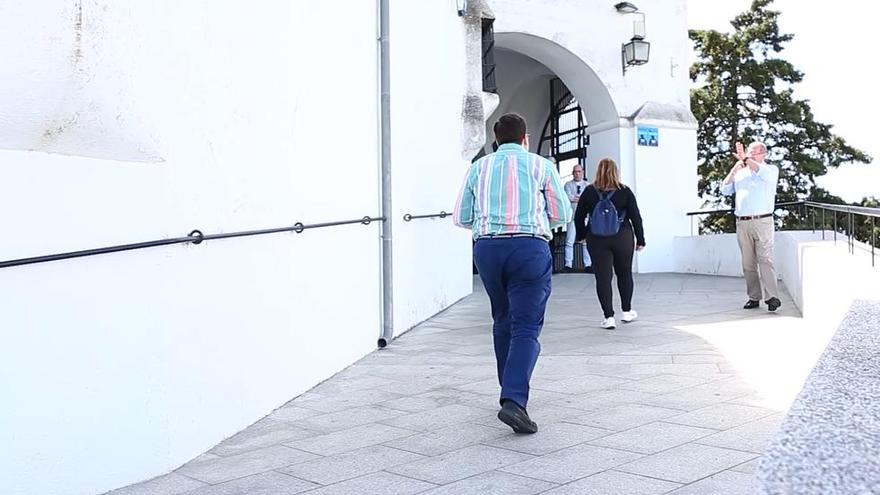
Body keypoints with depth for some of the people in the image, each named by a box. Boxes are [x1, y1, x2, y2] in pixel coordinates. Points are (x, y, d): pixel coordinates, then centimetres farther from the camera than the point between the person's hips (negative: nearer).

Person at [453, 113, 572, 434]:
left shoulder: (479, 167, 13)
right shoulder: (540, 165, 7)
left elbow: (461, 217, 10)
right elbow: (562, 215, 7)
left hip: (487, 248, 3)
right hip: (530, 247, -3)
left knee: (503, 321, 20)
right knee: (526, 327, -4)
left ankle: (511, 391, 27)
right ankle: (514, 400, -20)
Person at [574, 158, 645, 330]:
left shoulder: (589, 192, -3)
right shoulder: (625, 192, -4)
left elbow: (578, 217, 3)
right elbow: (636, 217, -2)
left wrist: (581, 235, 19)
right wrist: (640, 239, 7)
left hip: (597, 241, 0)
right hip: (623, 239, 1)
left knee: (603, 277, 2)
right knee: (625, 273, 17)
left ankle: (608, 316, -2)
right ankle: (627, 311, 27)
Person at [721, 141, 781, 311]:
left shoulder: (772, 169, 7)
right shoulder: (739, 172, 20)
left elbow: (763, 172, -17)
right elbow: (725, 190, 9)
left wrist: (746, 159, -18)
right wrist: (735, 168, -1)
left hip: (763, 222, -4)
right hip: (742, 222, 4)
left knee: (765, 259, -14)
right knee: (748, 262, 3)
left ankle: (772, 297, -18)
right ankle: (754, 297, 7)